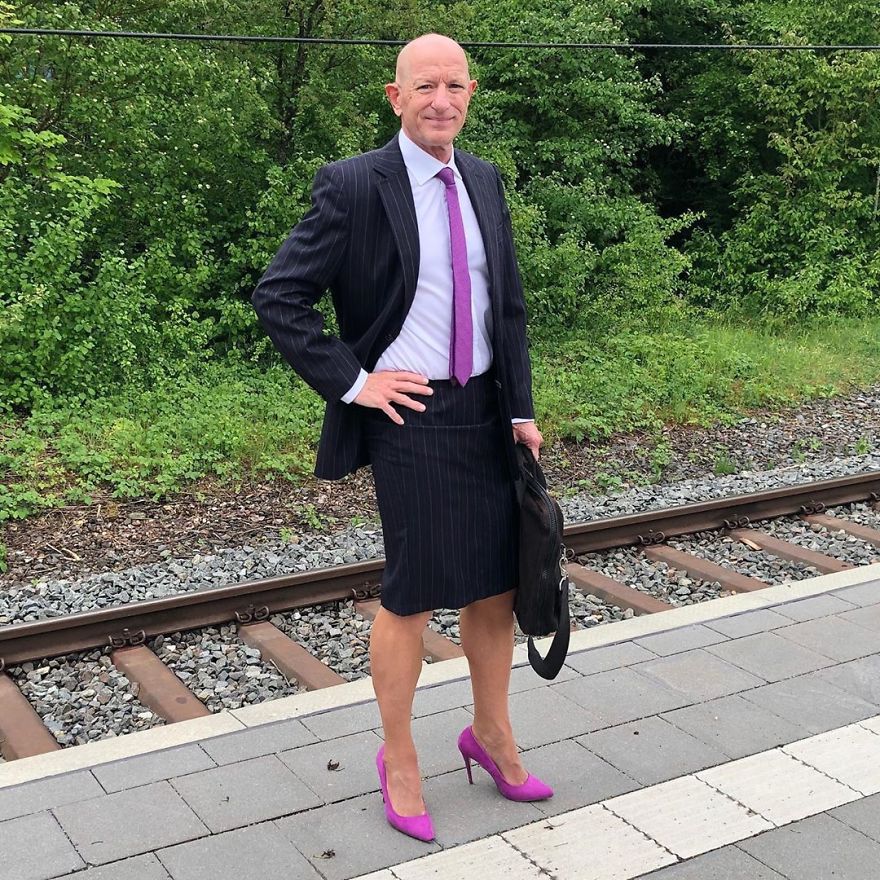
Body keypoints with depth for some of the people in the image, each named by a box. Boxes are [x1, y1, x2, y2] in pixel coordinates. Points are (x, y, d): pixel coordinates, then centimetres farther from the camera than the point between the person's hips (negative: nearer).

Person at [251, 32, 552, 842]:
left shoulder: (484, 181, 8)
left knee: (498, 584, 14)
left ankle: (491, 734, 36)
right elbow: (278, 297, -10)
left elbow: (509, 305, 13)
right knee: (411, 599, 4)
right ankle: (399, 759, 25)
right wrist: (349, 381, -12)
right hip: (409, 416, -6)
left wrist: (521, 410, 7)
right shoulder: (353, 187, -10)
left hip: (486, 412, 6)